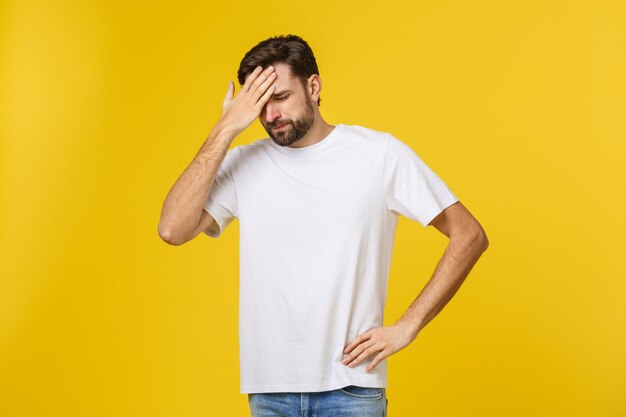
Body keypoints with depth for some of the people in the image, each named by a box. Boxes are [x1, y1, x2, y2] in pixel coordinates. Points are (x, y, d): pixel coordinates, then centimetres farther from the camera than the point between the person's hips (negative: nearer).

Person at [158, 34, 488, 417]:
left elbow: (469, 236, -1)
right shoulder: (242, 164, 2)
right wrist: (225, 130, -12)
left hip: (350, 386, -2)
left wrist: (406, 328, -6)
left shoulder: (380, 153, -3)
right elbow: (173, 230, -13)